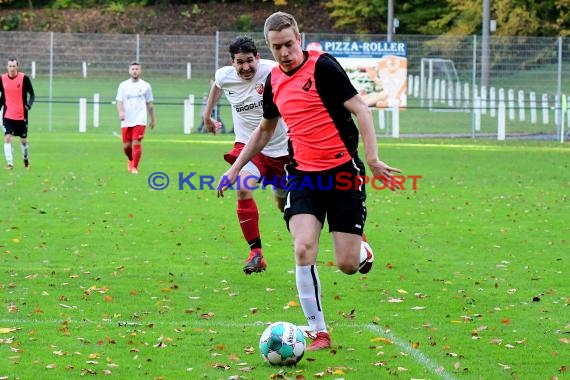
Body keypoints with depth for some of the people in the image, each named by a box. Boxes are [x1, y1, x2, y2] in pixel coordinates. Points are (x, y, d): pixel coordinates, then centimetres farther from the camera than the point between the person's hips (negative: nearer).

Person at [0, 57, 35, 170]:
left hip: (21, 115, -1)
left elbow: (32, 94, -7)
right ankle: (9, 163, -15)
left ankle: (26, 160, 34)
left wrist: (29, 105, -24)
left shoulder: (24, 78, -9)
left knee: (23, 139, 12)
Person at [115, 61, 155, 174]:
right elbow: (119, 101, 1)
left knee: (136, 143, -15)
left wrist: (152, 120, 14)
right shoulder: (123, 85, 6)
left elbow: (150, 104, 11)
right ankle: (131, 160, 35)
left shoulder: (146, 86, 5)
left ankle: (134, 167, -9)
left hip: (140, 120, -2)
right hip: (126, 121, 2)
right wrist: (120, 112, -19)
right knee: (126, 146, 4)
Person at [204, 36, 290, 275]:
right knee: (243, 189, -27)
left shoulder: (273, 71, -22)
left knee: (284, 204, 13)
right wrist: (207, 116, 28)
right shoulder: (224, 76, -9)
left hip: (280, 147, -1)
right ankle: (255, 252, -20)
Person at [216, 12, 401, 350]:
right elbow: (265, 129, 25)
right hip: (303, 175, 4)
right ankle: (319, 333, -7)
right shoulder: (274, 81, 9)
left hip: (343, 171, -4)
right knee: (304, 249, -17)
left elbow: (360, 108, -13)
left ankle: (361, 249, 35)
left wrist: (373, 158, -24)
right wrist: (235, 169, 26)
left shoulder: (322, 66, -10)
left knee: (347, 265, -4)